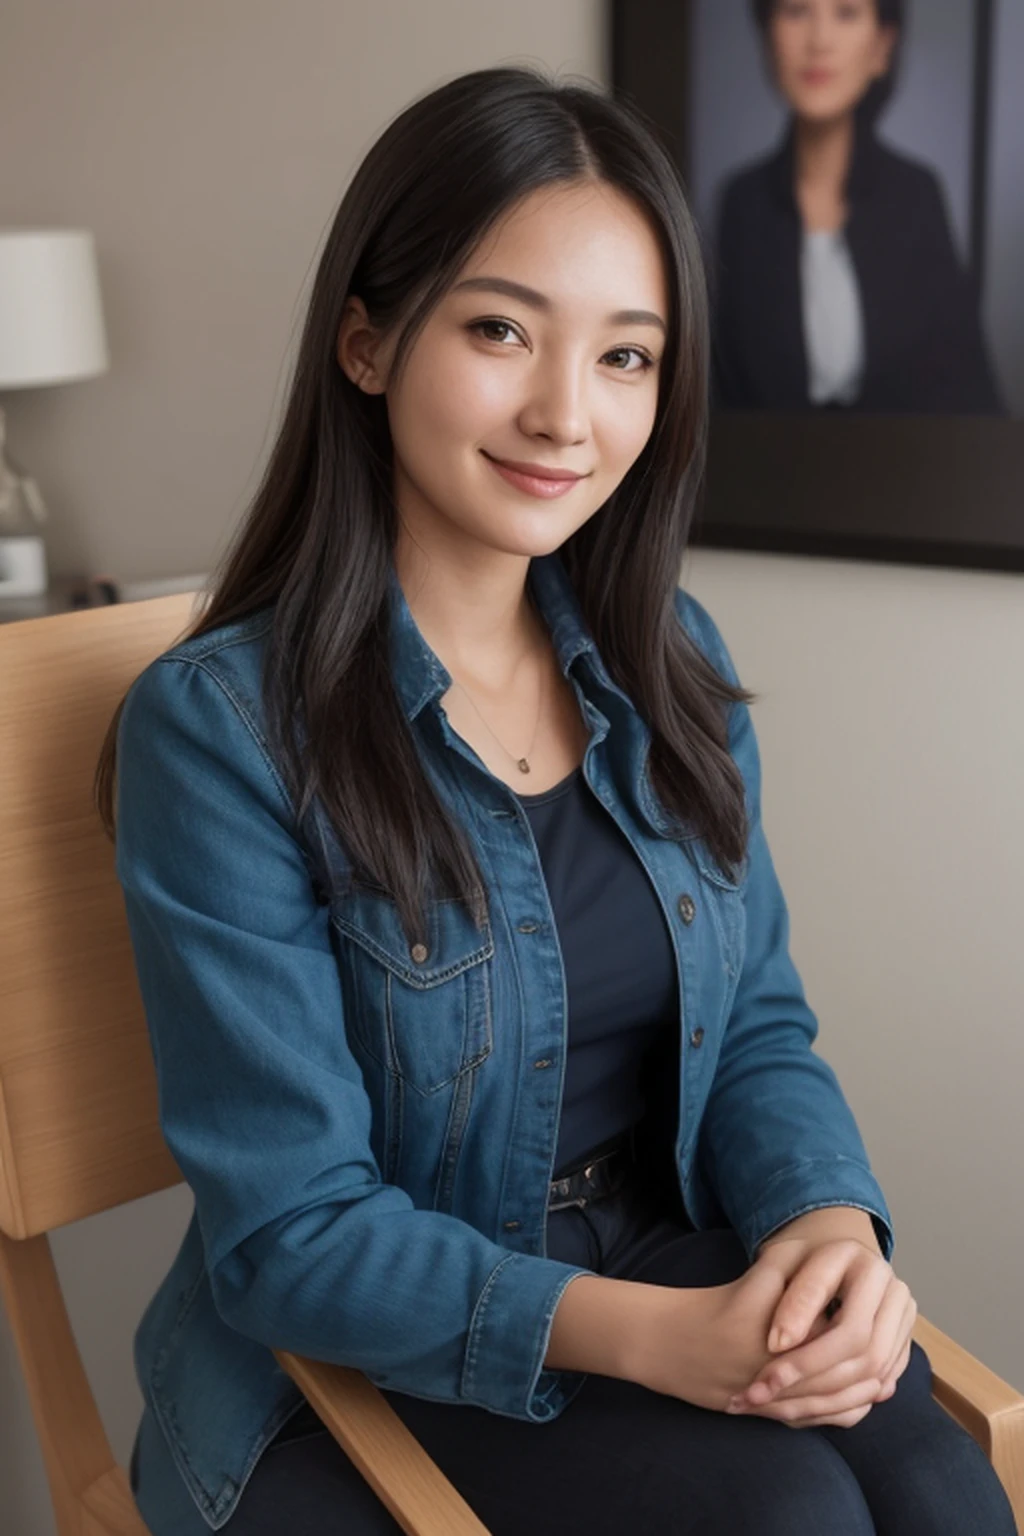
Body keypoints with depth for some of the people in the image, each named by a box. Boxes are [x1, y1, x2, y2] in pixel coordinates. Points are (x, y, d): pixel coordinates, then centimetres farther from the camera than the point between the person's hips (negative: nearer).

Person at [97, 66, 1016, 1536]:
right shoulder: (220, 727, -17)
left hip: (681, 1289, 5)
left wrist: (830, 1217, -16)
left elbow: (756, 1025, 5)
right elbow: (289, 1232, -16)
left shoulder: (673, 666, 2)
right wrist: (648, 1334, -27)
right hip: (357, 1362, -4)